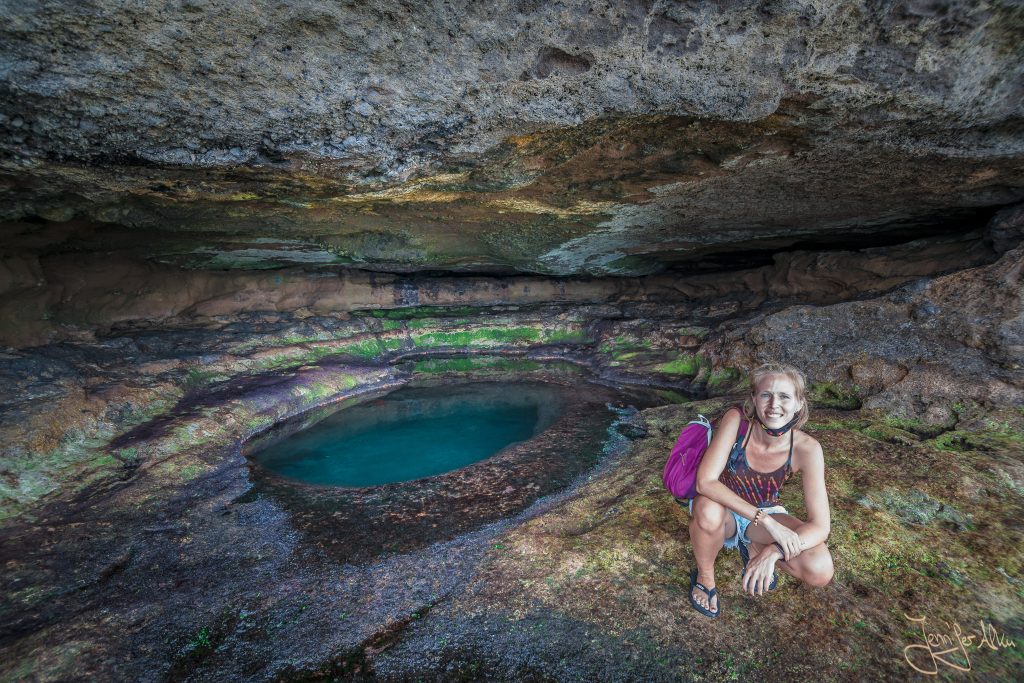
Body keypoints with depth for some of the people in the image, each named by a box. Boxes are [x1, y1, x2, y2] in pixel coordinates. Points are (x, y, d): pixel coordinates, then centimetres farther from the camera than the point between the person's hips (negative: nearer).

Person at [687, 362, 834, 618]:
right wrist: (766, 520, -38)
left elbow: (820, 526, -21)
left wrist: (774, 551, -36)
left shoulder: (806, 448, -22)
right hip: (723, 509, -2)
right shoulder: (736, 420, -28)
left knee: (820, 570, -24)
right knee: (709, 510, -38)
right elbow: (705, 482, -34)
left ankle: (754, 548, 9)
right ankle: (704, 576, -5)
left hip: (764, 513, 2)